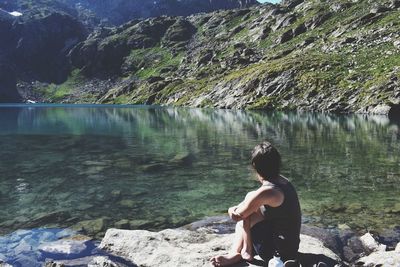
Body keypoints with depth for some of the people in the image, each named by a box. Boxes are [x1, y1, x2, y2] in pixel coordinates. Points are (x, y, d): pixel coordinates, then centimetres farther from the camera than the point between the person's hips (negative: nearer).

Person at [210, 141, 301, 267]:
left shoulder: (266, 191, -27)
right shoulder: (283, 181, 0)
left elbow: (236, 216, -14)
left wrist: (233, 210, 7)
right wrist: (237, 208, -2)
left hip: (278, 251, -9)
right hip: (290, 245, 9)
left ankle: (246, 251, 4)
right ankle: (235, 254, 5)